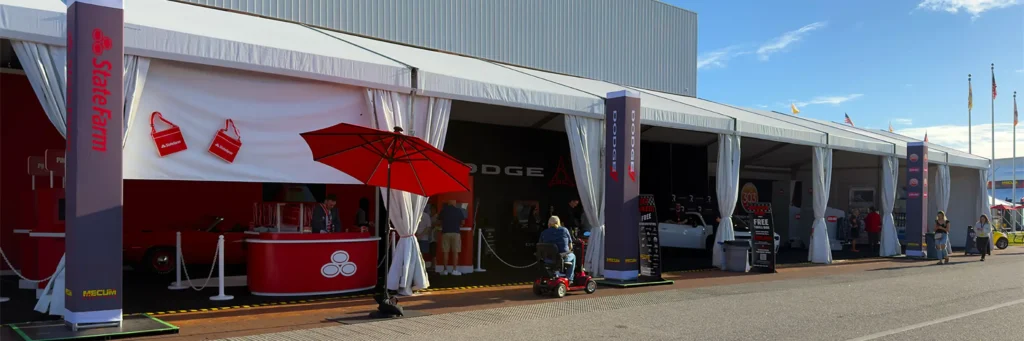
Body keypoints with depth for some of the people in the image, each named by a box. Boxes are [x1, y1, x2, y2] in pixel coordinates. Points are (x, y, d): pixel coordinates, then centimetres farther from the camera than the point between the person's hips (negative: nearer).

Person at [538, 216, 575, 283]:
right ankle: (569, 279, 32)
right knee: (572, 256, 31)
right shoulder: (564, 230, -2)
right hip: (563, 257, -2)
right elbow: (570, 246, 5)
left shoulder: (543, 233, -1)